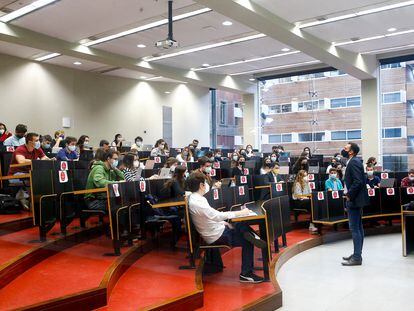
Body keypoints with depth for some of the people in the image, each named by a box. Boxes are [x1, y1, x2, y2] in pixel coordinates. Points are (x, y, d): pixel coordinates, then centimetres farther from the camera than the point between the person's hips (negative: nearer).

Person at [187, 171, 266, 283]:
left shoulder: (195, 198, 5)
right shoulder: (197, 202, -26)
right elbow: (217, 216, -33)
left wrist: (225, 223, 10)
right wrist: (240, 213, -26)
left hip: (216, 229, 9)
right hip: (216, 236, -9)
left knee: (243, 225, 3)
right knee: (247, 242, -5)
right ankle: (246, 274, 2)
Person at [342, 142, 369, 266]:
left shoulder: (354, 162, -16)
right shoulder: (353, 162, 15)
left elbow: (358, 182, -24)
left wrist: (349, 195, -17)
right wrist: (349, 194, 12)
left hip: (354, 200, -10)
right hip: (355, 199, 10)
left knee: (354, 228, -6)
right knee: (358, 227, 14)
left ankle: (357, 257, -1)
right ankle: (357, 254, 23)